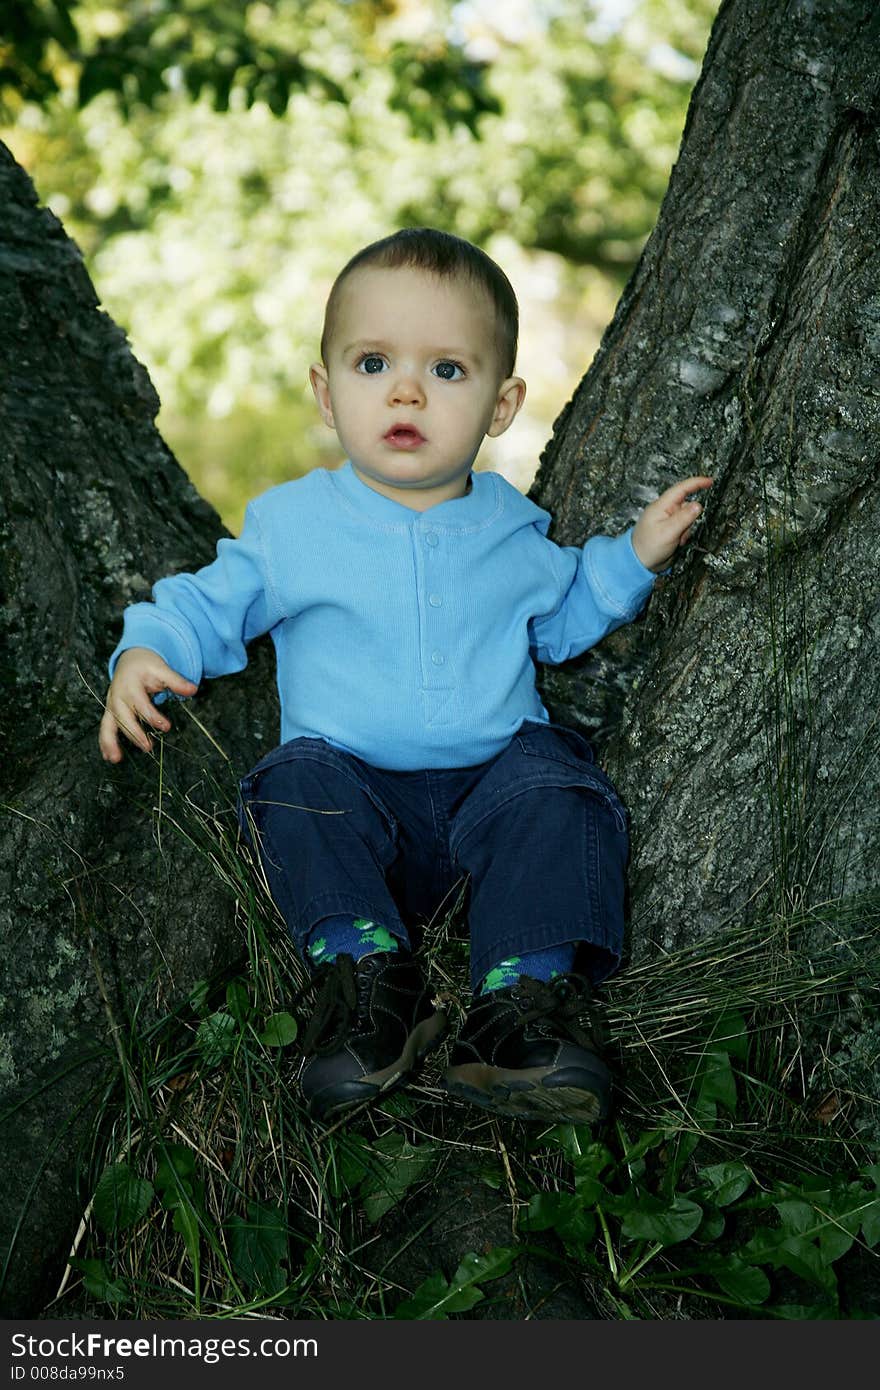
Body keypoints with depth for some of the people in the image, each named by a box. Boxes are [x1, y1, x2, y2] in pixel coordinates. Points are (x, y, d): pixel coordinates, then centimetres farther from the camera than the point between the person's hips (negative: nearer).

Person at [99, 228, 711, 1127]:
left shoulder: (512, 530, 8)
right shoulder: (290, 524, 1)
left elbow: (561, 620, 23)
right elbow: (208, 605, 8)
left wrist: (633, 558, 8)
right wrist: (143, 654, -13)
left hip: (495, 776, 1)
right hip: (359, 791, -1)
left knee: (558, 787, -28)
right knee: (296, 782, -30)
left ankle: (527, 995, -29)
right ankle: (368, 973, -27)